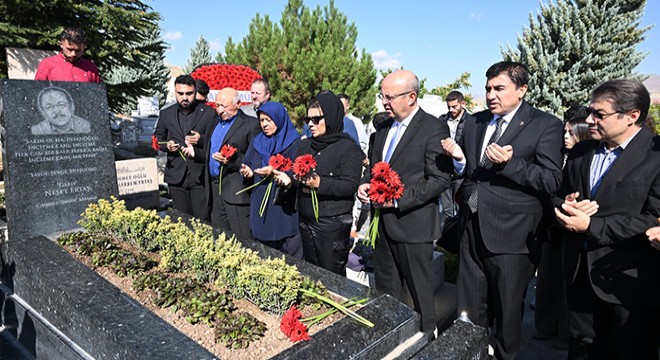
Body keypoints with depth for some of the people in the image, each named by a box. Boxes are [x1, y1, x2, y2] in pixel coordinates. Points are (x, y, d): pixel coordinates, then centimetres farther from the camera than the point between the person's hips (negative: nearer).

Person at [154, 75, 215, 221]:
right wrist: (166, 145, -3)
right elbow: (157, 139, 18)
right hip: (176, 175, 3)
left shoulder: (209, 113, 1)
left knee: (203, 219, -3)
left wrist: (201, 139, -17)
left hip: (200, 175, -3)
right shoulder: (166, 114, 11)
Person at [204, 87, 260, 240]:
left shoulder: (251, 124, -7)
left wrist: (232, 161, -21)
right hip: (215, 189, 8)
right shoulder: (213, 125, 19)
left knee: (242, 241, -5)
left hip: (237, 191, -7)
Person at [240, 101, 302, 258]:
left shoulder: (294, 142, -5)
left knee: (289, 250, -1)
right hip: (260, 203, 5)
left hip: (285, 205, -5)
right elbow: (246, 163, 17)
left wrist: (274, 171, -23)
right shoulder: (257, 141, 13)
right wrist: (247, 170, -5)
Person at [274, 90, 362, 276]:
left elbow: (350, 186, -16)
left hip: (332, 224, -7)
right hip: (306, 220, 7)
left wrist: (320, 183, -26)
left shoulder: (348, 148, -9)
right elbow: (297, 174, 18)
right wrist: (288, 179, -4)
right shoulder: (304, 145, 11)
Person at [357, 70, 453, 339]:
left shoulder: (433, 129, -12)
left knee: (420, 290, 10)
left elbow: (441, 179, -16)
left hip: (413, 224, -7)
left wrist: (399, 199, -21)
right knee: (386, 290, 20)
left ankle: (426, 338, 32)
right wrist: (364, 184, 0)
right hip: (383, 223, 7)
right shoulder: (383, 127, 10)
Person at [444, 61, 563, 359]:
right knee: (470, 308, 16)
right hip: (472, 228, 5)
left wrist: (510, 163, -25)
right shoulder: (474, 123, 9)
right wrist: (459, 157, -6)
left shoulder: (545, 126, -6)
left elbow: (552, 181, -12)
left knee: (505, 309, 13)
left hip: (510, 234, -4)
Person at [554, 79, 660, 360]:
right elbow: (560, 197, 15)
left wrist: (592, 226, -21)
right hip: (580, 272, 6)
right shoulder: (580, 152, 8)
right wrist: (566, 205, -8)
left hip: (630, 282, -5)